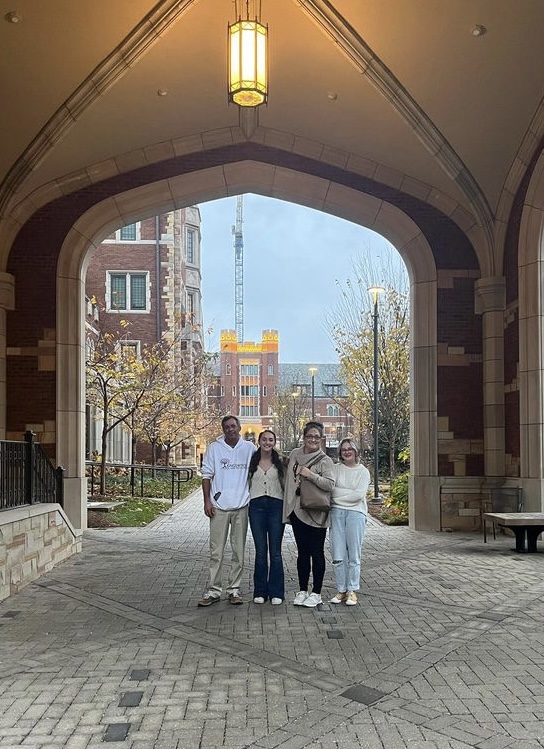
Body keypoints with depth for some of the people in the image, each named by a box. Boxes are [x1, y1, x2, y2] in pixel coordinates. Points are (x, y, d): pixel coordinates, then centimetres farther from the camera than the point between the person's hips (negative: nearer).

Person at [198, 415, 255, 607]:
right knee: (216, 552, 1)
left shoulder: (249, 448, 4)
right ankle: (213, 590, 9)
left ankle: (234, 589, 18)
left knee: (239, 551, 8)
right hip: (219, 507, -1)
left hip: (242, 507, 1)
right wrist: (207, 501, -4)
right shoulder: (215, 448, 2)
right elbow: (206, 475, 4)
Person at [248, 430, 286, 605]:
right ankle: (260, 591, 13)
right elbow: (246, 483, 14)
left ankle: (276, 592, 9)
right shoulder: (252, 462, 9)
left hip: (276, 505, -1)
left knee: (275, 552, 0)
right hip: (256, 506, 1)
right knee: (260, 551, 4)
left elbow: (286, 484, 9)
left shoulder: (280, 462, 7)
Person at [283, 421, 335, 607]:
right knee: (302, 552, 13)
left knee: (316, 553, 3)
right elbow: (288, 478, 21)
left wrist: (310, 475, -22)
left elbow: (330, 484, -17)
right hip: (297, 511, 5)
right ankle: (302, 590, 22)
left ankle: (316, 593, 12)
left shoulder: (325, 460, -6)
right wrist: (288, 505, 17)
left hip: (315, 513, -5)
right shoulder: (294, 455, 9)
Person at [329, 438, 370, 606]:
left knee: (354, 555, 0)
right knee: (338, 555, 1)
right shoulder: (335, 469, 10)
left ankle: (352, 591, 10)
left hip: (355, 513, -1)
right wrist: (350, 493, -7)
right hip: (336, 512, 1)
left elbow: (359, 495, -6)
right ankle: (341, 590, 11)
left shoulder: (363, 471, 5)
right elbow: (330, 489, -2)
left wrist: (338, 495, -3)